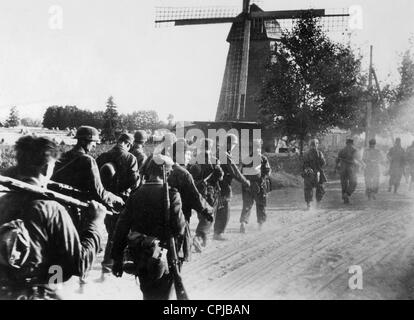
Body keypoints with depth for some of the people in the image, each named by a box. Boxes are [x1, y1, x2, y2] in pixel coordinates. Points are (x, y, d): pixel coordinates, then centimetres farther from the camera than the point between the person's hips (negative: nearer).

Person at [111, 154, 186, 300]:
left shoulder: (135, 195, 2)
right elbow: (178, 227, -19)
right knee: (161, 295, 8)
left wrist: (117, 259, 8)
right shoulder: (171, 194, -13)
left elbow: (122, 227, 2)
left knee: (148, 294, 24)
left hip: (139, 259, 5)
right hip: (163, 259, -5)